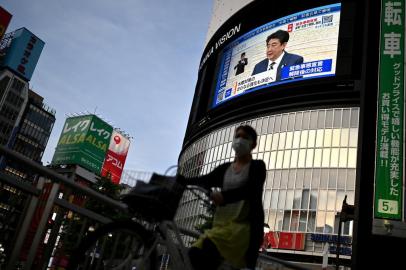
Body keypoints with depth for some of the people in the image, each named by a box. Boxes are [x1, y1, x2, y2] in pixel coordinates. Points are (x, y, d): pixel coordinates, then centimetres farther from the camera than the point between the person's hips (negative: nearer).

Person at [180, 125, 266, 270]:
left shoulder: (257, 166, 5)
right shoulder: (225, 168, 19)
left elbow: (251, 189, -13)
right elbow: (206, 180, 5)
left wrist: (224, 196, -31)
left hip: (245, 225, -6)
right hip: (221, 223, 6)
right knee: (195, 254, -13)